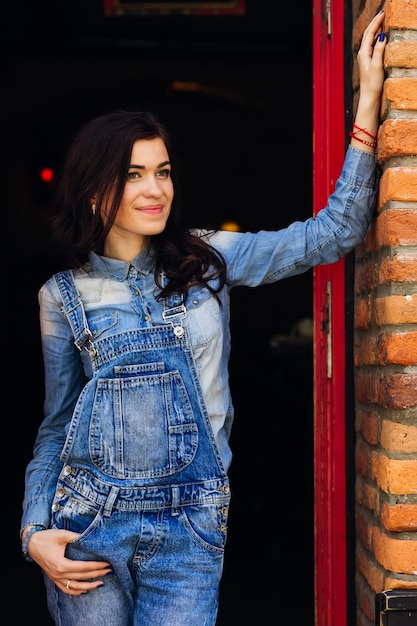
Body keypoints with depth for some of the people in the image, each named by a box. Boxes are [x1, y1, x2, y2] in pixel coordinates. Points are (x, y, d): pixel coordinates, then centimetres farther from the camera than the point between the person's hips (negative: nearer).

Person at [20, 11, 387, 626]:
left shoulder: (206, 259, 3)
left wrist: (369, 98, -4)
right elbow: (57, 426, 10)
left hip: (189, 529, 0)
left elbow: (333, 231, -1)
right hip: (88, 524, 0)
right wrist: (35, 529, -2)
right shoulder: (64, 295, 3)